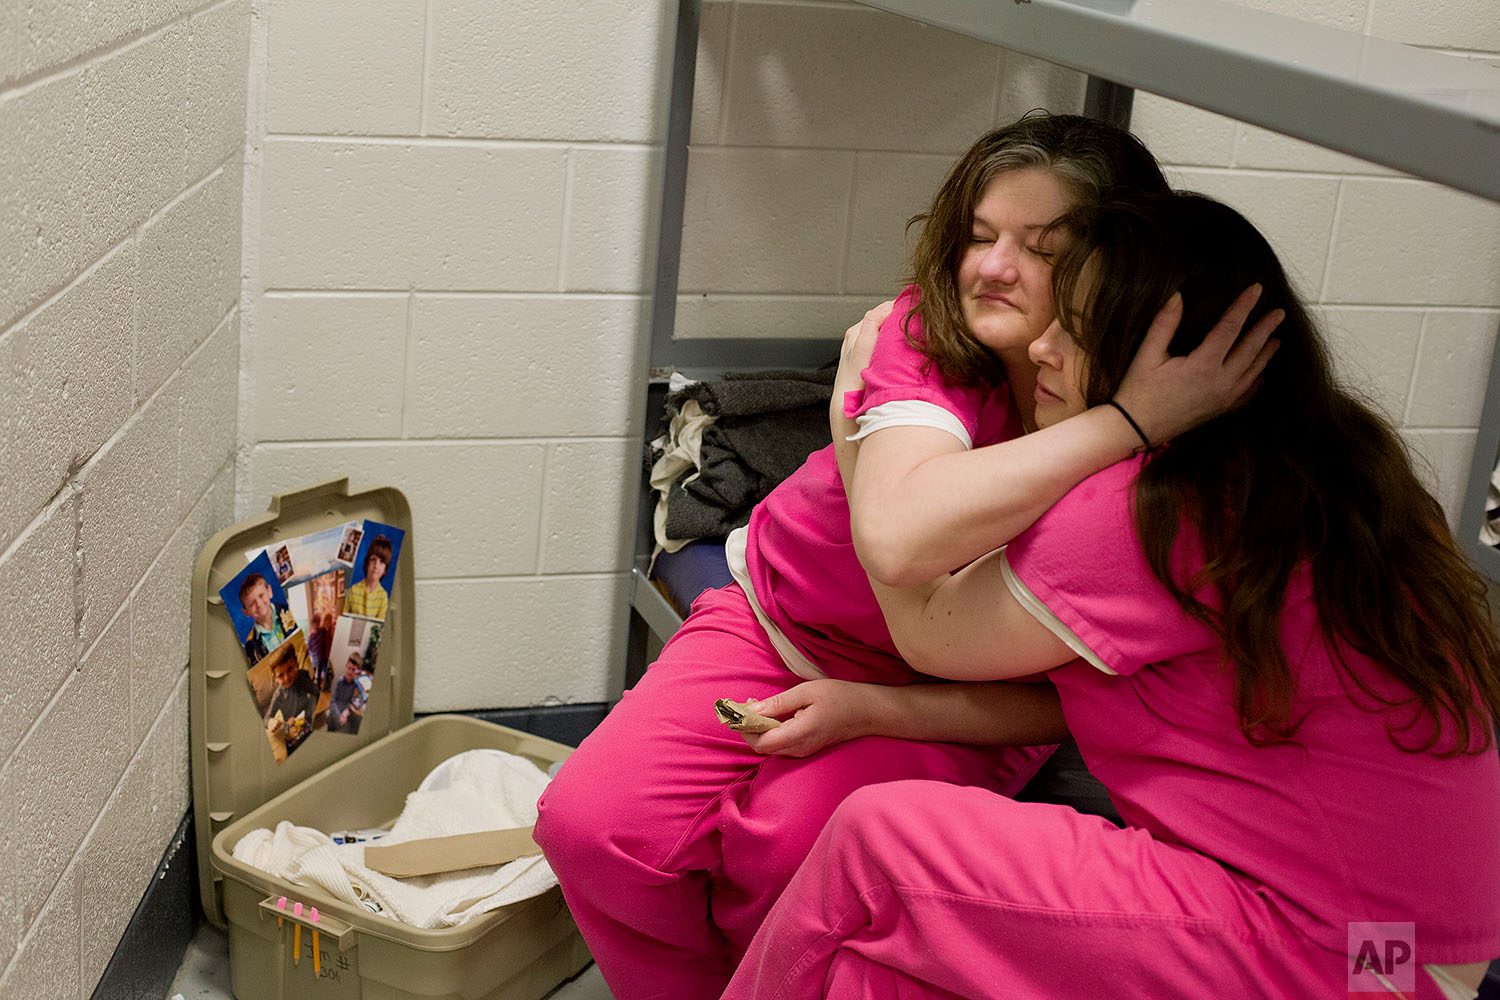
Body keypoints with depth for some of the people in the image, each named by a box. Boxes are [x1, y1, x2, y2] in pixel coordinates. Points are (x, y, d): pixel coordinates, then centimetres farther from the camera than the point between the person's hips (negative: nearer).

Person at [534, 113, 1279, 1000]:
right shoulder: (922, 335, -22)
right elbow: (903, 535, -44)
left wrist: (870, 707, -24)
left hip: (948, 703, -1)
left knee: (791, 845, -29)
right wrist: (1137, 416, -44)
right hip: (775, 621, 2)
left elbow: (1067, 697, -15)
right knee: (593, 823, -17)